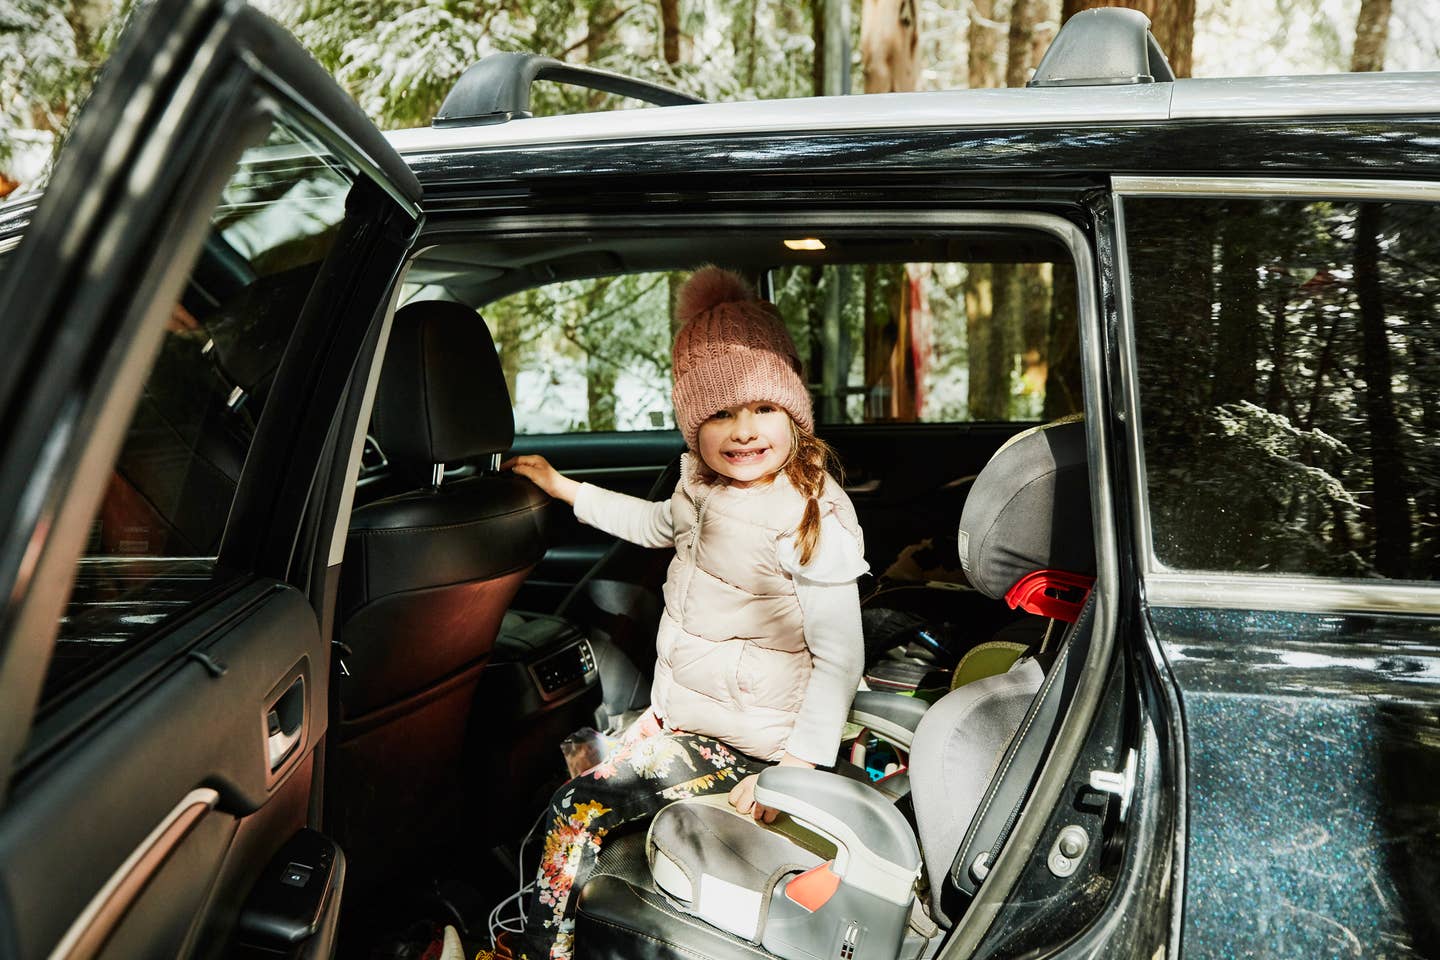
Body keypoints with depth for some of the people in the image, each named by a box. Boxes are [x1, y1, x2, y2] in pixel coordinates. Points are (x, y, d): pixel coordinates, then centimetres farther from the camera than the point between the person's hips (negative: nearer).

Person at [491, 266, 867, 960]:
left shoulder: (812, 520, -24)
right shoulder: (707, 485, 0)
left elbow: (839, 657, -22)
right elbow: (662, 525, 24)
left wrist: (794, 767, -27)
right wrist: (561, 486, 25)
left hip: (739, 737, -9)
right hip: (681, 705, 9)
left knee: (579, 807, -9)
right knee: (582, 759, 16)